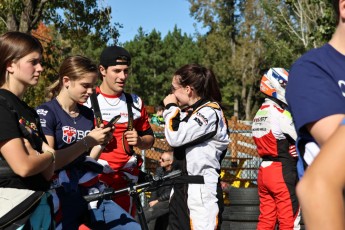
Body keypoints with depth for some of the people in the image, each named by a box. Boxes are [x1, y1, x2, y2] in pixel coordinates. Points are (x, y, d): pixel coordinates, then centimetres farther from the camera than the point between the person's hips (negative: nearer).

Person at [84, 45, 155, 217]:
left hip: (126, 183, 4)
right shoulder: (86, 101, 0)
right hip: (92, 181, -4)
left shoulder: (135, 102, 13)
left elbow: (149, 138, 19)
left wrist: (139, 141, -3)